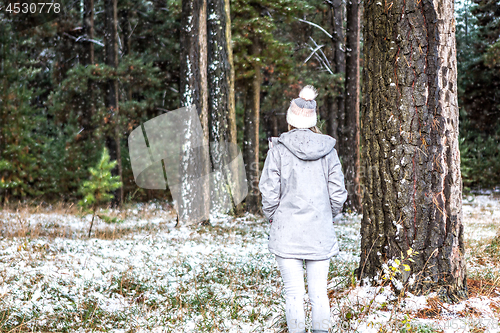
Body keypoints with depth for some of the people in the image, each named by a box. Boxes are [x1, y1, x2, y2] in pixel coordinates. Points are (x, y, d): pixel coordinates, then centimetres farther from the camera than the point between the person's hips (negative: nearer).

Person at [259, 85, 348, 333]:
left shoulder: (279, 148, -6)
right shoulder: (328, 149, 1)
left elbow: (269, 191, -7)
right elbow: (337, 192, 2)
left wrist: (272, 217, 9)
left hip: (287, 231, -2)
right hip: (321, 233, 2)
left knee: (294, 292, 3)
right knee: (319, 292, 8)